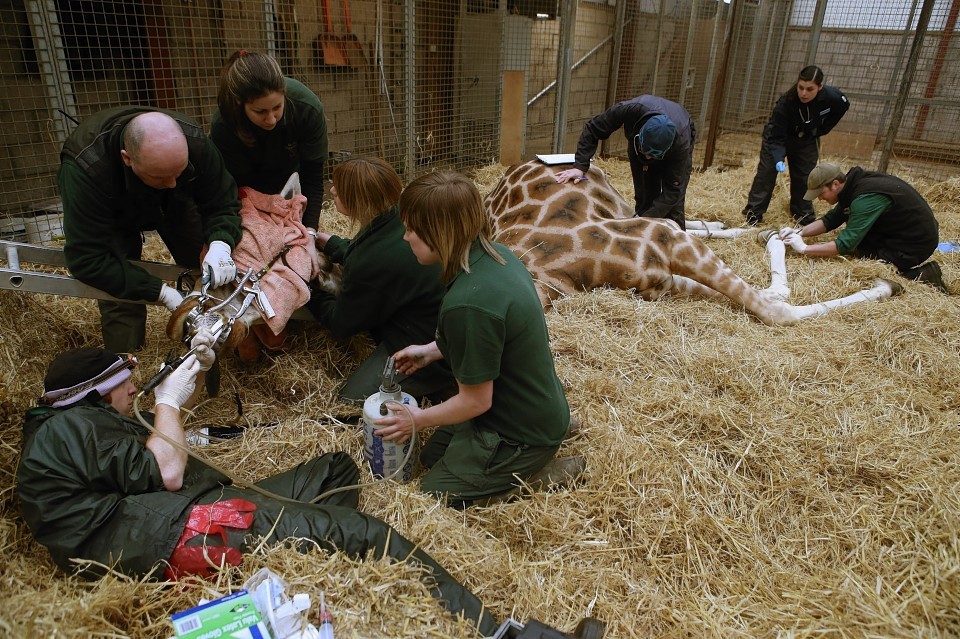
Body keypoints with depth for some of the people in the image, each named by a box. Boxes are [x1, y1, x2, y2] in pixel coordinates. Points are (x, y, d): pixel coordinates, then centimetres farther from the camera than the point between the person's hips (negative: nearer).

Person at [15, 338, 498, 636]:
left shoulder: (75, 423, 25)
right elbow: (167, 471, -14)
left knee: (336, 468, 15)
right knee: (363, 532, -19)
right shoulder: (65, 427, -6)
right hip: (182, 532, -11)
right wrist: (167, 401, 2)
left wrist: (195, 370, 18)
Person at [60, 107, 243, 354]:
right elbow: (86, 258, -38)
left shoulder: (195, 142, -36)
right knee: (118, 282, -18)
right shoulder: (86, 169, -42)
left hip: (172, 203, 3)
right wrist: (161, 292, -43)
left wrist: (220, 246, -46)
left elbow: (222, 204, -24)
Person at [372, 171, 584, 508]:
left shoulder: (467, 304, -34)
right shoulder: (497, 254, -7)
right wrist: (430, 350, 12)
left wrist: (418, 420, -5)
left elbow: (475, 401, -22)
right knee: (431, 454, 23)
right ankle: (533, 462, 17)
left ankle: (535, 473, 3)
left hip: (522, 433, -9)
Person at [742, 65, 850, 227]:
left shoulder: (831, 97, -28)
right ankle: (752, 215, 0)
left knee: (803, 179, 6)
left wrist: (821, 130, -5)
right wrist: (779, 159, -48)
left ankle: (804, 218, 19)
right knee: (766, 175, -7)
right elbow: (776, 138, -32)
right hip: (779, 138, -3)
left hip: (807, 142, 3)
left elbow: (843, 106, -1)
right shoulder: (785, 102, -37)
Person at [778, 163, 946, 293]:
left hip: (916, 244, -9)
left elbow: (846, 245, -32)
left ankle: (921, 275, -4)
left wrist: (804, 248, -27)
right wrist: (800, 232, -8)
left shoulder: (866, 197, -30)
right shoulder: (853, 186, -2)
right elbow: (830, 220, 6)